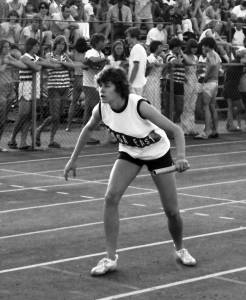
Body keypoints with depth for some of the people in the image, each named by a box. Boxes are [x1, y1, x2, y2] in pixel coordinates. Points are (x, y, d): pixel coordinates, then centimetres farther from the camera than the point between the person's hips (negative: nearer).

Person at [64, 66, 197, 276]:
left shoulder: (139, 106, -36)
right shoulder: (101, 109, -22)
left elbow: (176, 130, -35)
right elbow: (88, 129, 2)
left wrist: (181, 156, -52)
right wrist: (73, 159, 2)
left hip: (158, 152, -3)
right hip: (129, 153, 3)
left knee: (172, 210, 0)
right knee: (111, 198, -19)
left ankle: (180, 249, 32)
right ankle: (111, 258, -10)